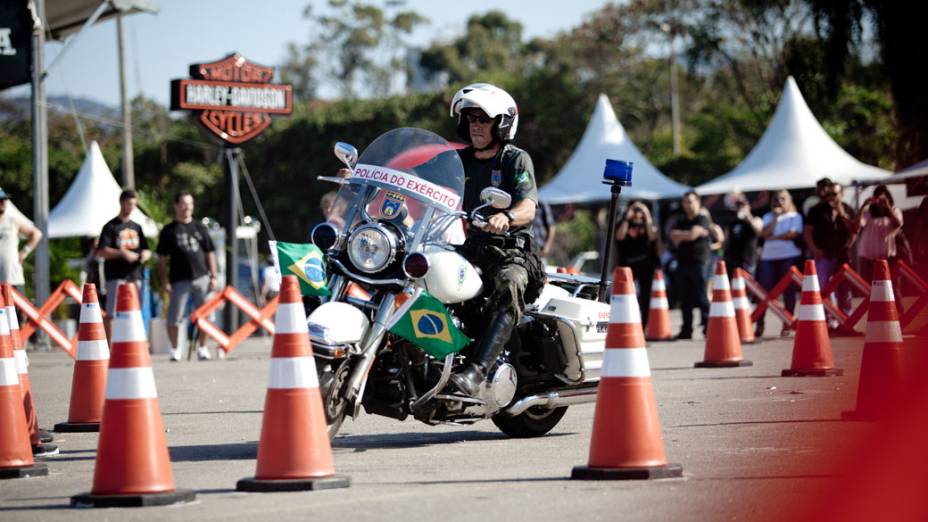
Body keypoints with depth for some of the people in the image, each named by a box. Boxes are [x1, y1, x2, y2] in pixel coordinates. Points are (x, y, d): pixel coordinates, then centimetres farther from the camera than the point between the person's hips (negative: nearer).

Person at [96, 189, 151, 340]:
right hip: (116, 276, -6)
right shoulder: (111, 227, -1)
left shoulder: (136, 227, 17)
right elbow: (101, 252, -9)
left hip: (134, 276, 6)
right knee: (112, 313, -8)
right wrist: (122, 253, -20)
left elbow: (146, 250, 21)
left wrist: (145, 254, -3)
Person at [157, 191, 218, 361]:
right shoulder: (169, 231, 4)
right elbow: (162, 259, 3)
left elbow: (209, 253, 15)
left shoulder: (200, 228, 13)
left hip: (201, 277, 2)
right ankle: (174, 350, 12)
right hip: (180, 280, -2)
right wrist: (165, 281, -5)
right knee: (174, 317, -2)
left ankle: (202, 348, 14)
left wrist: (213, 276, 7)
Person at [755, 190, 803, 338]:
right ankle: (759, 324, -2)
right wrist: (775, 218, -6)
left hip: (789, 256, -3)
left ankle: (787, 325, 4)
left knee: (788, 290, -1)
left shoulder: (795, 217, 5)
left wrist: (774, 237, -6)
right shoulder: (768, 217, 14)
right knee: (764, 290, -4)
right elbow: (765, 234, 0)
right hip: (769, 257, 3)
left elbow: (793, 234, -9)